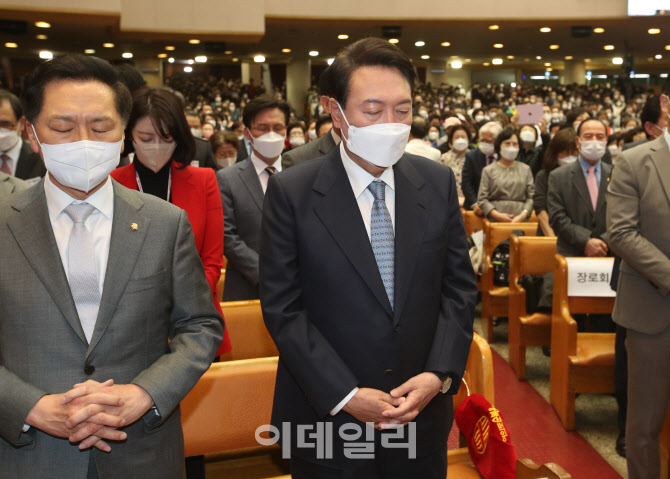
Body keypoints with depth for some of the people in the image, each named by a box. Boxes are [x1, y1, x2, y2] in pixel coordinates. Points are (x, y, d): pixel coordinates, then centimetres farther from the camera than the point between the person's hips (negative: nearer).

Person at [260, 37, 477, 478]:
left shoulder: (439, 183, 0)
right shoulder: (291, 192, -10)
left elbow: (460, 287, 2)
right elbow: (283, 307, -11)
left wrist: (439, 374, -9)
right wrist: (344, 395, -15)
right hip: (329, 413, -2)